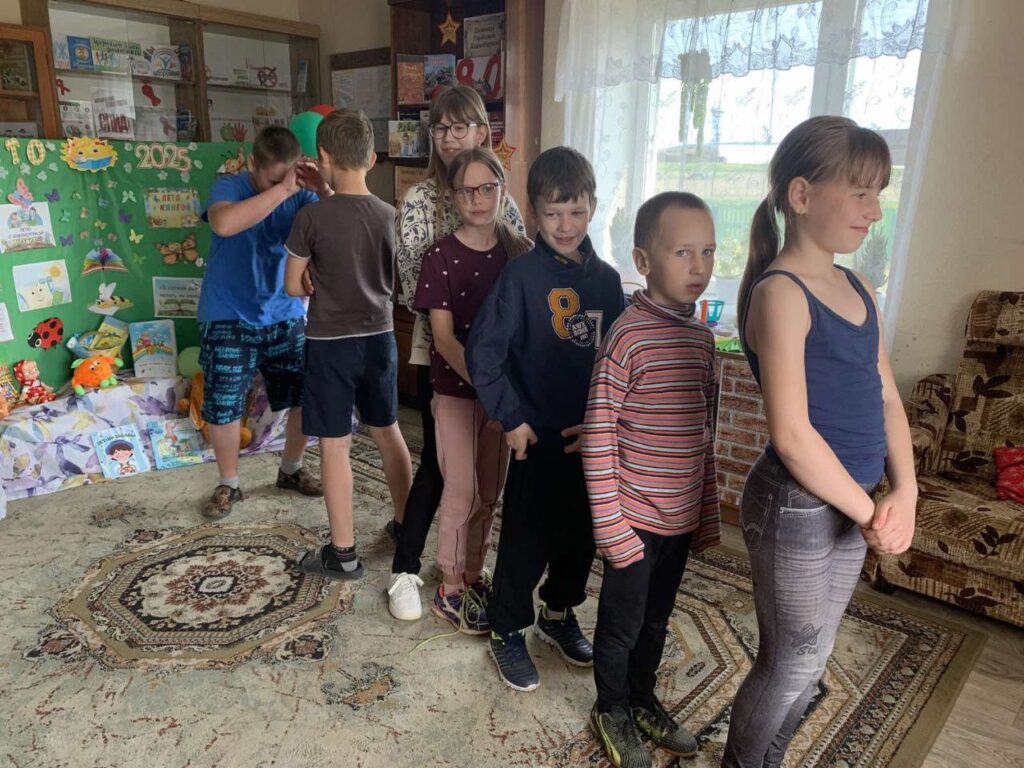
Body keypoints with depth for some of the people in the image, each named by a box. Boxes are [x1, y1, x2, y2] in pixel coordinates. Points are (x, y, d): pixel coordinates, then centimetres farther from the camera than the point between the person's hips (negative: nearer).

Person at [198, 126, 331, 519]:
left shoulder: (299, 195, -2)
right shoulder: (228, 186, -11)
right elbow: (224, 223, -34)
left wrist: (325, 192, -27)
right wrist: (281, 190, -33)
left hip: (286, 316, 4)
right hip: (230, 319, -3)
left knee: (307, 395, 7)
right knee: (223, 406, 3)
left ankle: (291, 470, 31)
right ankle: (228, 485, 24)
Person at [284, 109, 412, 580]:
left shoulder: (312, 217, -14)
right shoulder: (390, 215, -1)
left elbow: (292, 286, -4)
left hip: (331, 342, -4)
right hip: (380, 337, 5)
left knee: (335, 444, 5)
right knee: (388, 432, 19)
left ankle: (343, 553, 16)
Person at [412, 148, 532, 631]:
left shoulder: (520, 251, 0)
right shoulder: (441, 257, -11)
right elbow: (443, 337, -14)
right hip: (455, 387, -4)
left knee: (490, 490, 13)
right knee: (462, 491, 2)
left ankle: (473, 574, 32)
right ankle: (450, 590, 21)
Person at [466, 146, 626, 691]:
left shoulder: (606, 278, 3)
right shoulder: (522, 274, -12)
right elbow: (482, 351, -14)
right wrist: (511, 419, -13)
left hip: (591, 435, 5)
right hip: (539, 436, -5)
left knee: (581, 532, 18)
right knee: (527, 538, 6)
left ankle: (559, 613, 41)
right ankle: (507, 631, 27)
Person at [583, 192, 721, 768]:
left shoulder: (702, 336, 2)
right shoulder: (629, 334, -19)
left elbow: (705, 433, 9)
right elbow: (598, 433, -17)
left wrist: (709, 512, 12)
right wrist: (609, 522, -17)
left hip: (682, 514, 6)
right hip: (635, 515, -6)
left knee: (657, 617, 23)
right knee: (622, 623, 14)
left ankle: (644, 699, 46)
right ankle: (613, 711, 38)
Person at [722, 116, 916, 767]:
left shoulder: (860, 291, 7)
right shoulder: (780, 293, -18)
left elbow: (885, 398, 9)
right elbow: (792, 435, -22)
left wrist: (903, 494, -4)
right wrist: (869, 511, -13)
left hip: (850, 500, 8)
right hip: (798, 507, -8)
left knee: (808, 659, 21)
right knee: (792, 664, 10)